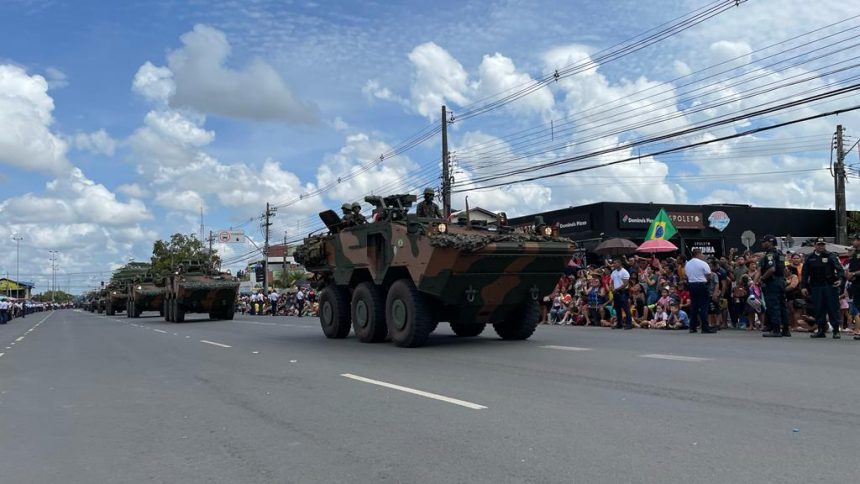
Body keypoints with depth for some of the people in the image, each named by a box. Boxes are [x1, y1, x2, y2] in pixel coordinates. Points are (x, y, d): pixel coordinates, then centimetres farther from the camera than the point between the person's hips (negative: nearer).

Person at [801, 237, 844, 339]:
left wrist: (840, 279, -20)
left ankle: (836, 331, 4)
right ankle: (821, 330, 10)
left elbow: (839, 268, -3)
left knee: (833, 308, -2)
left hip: (830, 286, -2)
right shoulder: (810, 258, 12)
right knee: (818, 309, 3)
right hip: (816, 287, 3)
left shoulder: (831, 256, 5)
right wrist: (803, 286, 4)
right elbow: (805, 274, 11)